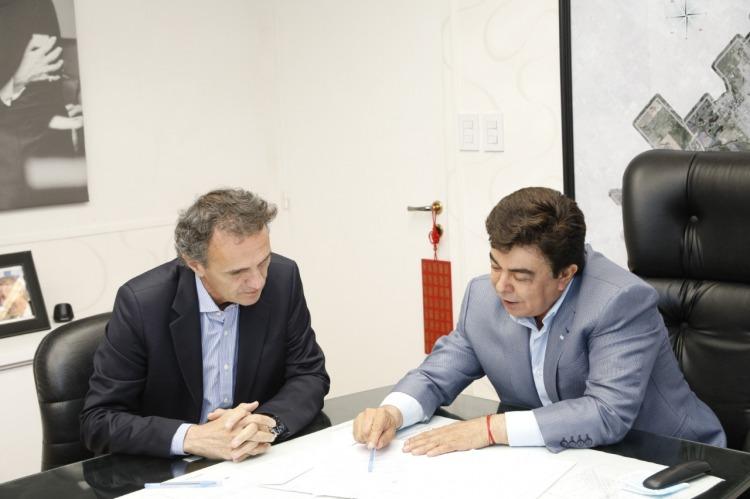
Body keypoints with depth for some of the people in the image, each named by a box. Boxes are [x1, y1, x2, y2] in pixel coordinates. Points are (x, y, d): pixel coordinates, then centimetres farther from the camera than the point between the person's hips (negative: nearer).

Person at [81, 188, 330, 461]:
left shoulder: (283, 278, -10)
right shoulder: (142, 303, -18)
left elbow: (310, 376, -3)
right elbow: (98, 419, -15)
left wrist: (268, 422, -23)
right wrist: (191, 437, -29)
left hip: (260, 462, 2)